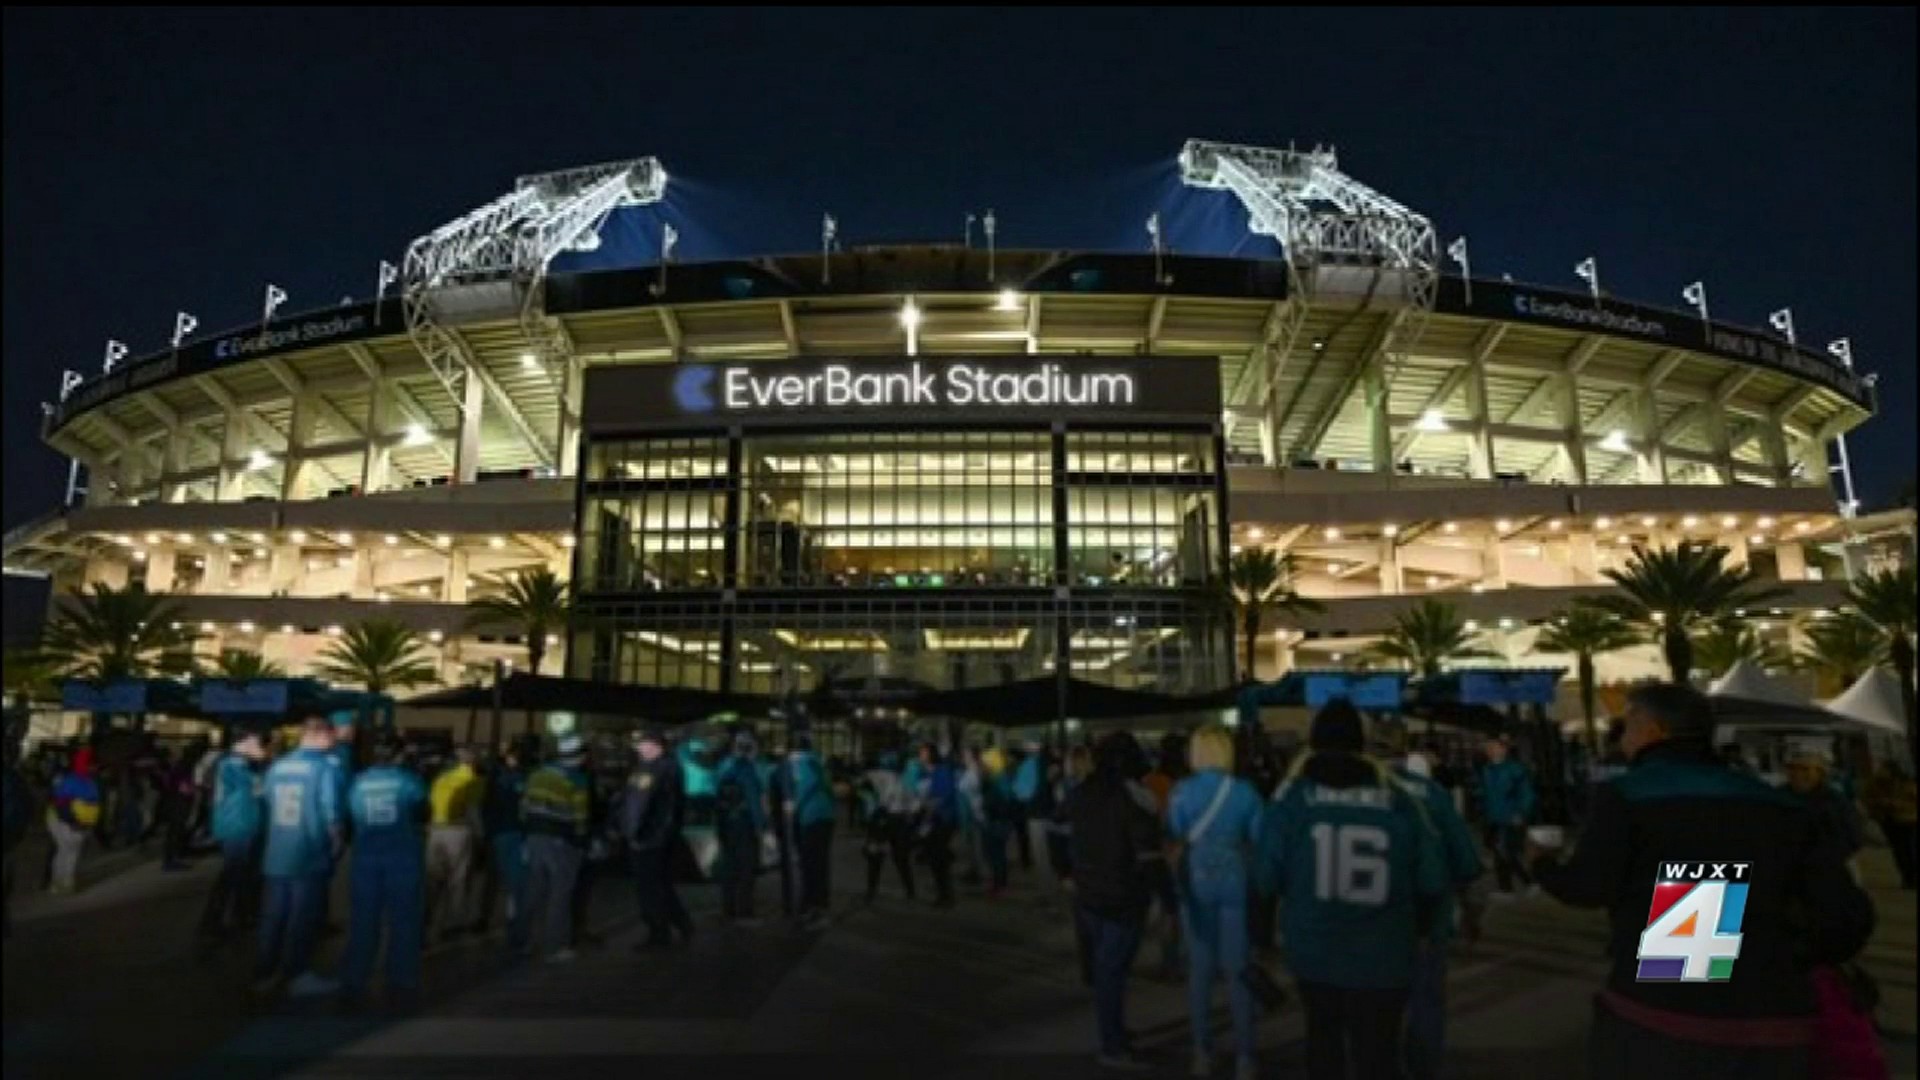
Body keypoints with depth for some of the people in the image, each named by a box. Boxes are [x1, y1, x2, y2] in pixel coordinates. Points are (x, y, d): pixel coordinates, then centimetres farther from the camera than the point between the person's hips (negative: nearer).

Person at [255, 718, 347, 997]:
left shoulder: (277, 766, 8)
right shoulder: (327, 767, -14)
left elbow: (268, 805, 14)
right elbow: (332, 812, -16)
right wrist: (337, 844, -1)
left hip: (277, 853, 6)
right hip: (311, 855, -6)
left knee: (274, 914, 15)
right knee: (303, 916, 3)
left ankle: (264, 973, 23)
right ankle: (298, 975, 10)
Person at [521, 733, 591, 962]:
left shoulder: (538, 774, 8)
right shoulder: (577, 780, -12)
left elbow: (525, 808, 10)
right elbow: (579, 818, -12)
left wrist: (532, 830, 18)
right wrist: (581, 842, 1)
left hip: (535, 838, 6)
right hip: (562, 843, -6)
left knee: (534, 893, 16)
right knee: (560, 896, 1)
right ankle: (556, 948, 4)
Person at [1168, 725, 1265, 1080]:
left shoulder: (1181, 791, -5)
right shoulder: (1245, 791, -4)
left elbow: (1174, 840, -4)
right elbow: (1259, 840, 0)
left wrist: (1174, 883, 7)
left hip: (1196, 883, 0)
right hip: (1235, 883, 0)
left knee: (1200, 968, 9)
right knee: (1237, 970, 7)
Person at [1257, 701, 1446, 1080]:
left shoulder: (1293, 796, -6)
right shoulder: (1396, 798, -3)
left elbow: (1267, 875, -9)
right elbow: (1431, 879, -1)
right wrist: (1412, 928, 18)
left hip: (1314, 949, 1)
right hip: (1382, 956, -1)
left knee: (1323, 1033, 24)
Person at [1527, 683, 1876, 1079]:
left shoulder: (1626, 792, -2)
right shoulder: (1781, 803, 13)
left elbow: (1590, 887, -12)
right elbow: (1848, 912, 7)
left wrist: (1541, 864, 10)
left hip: (1654, 1016, -4)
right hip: (1772, 1026, 4)